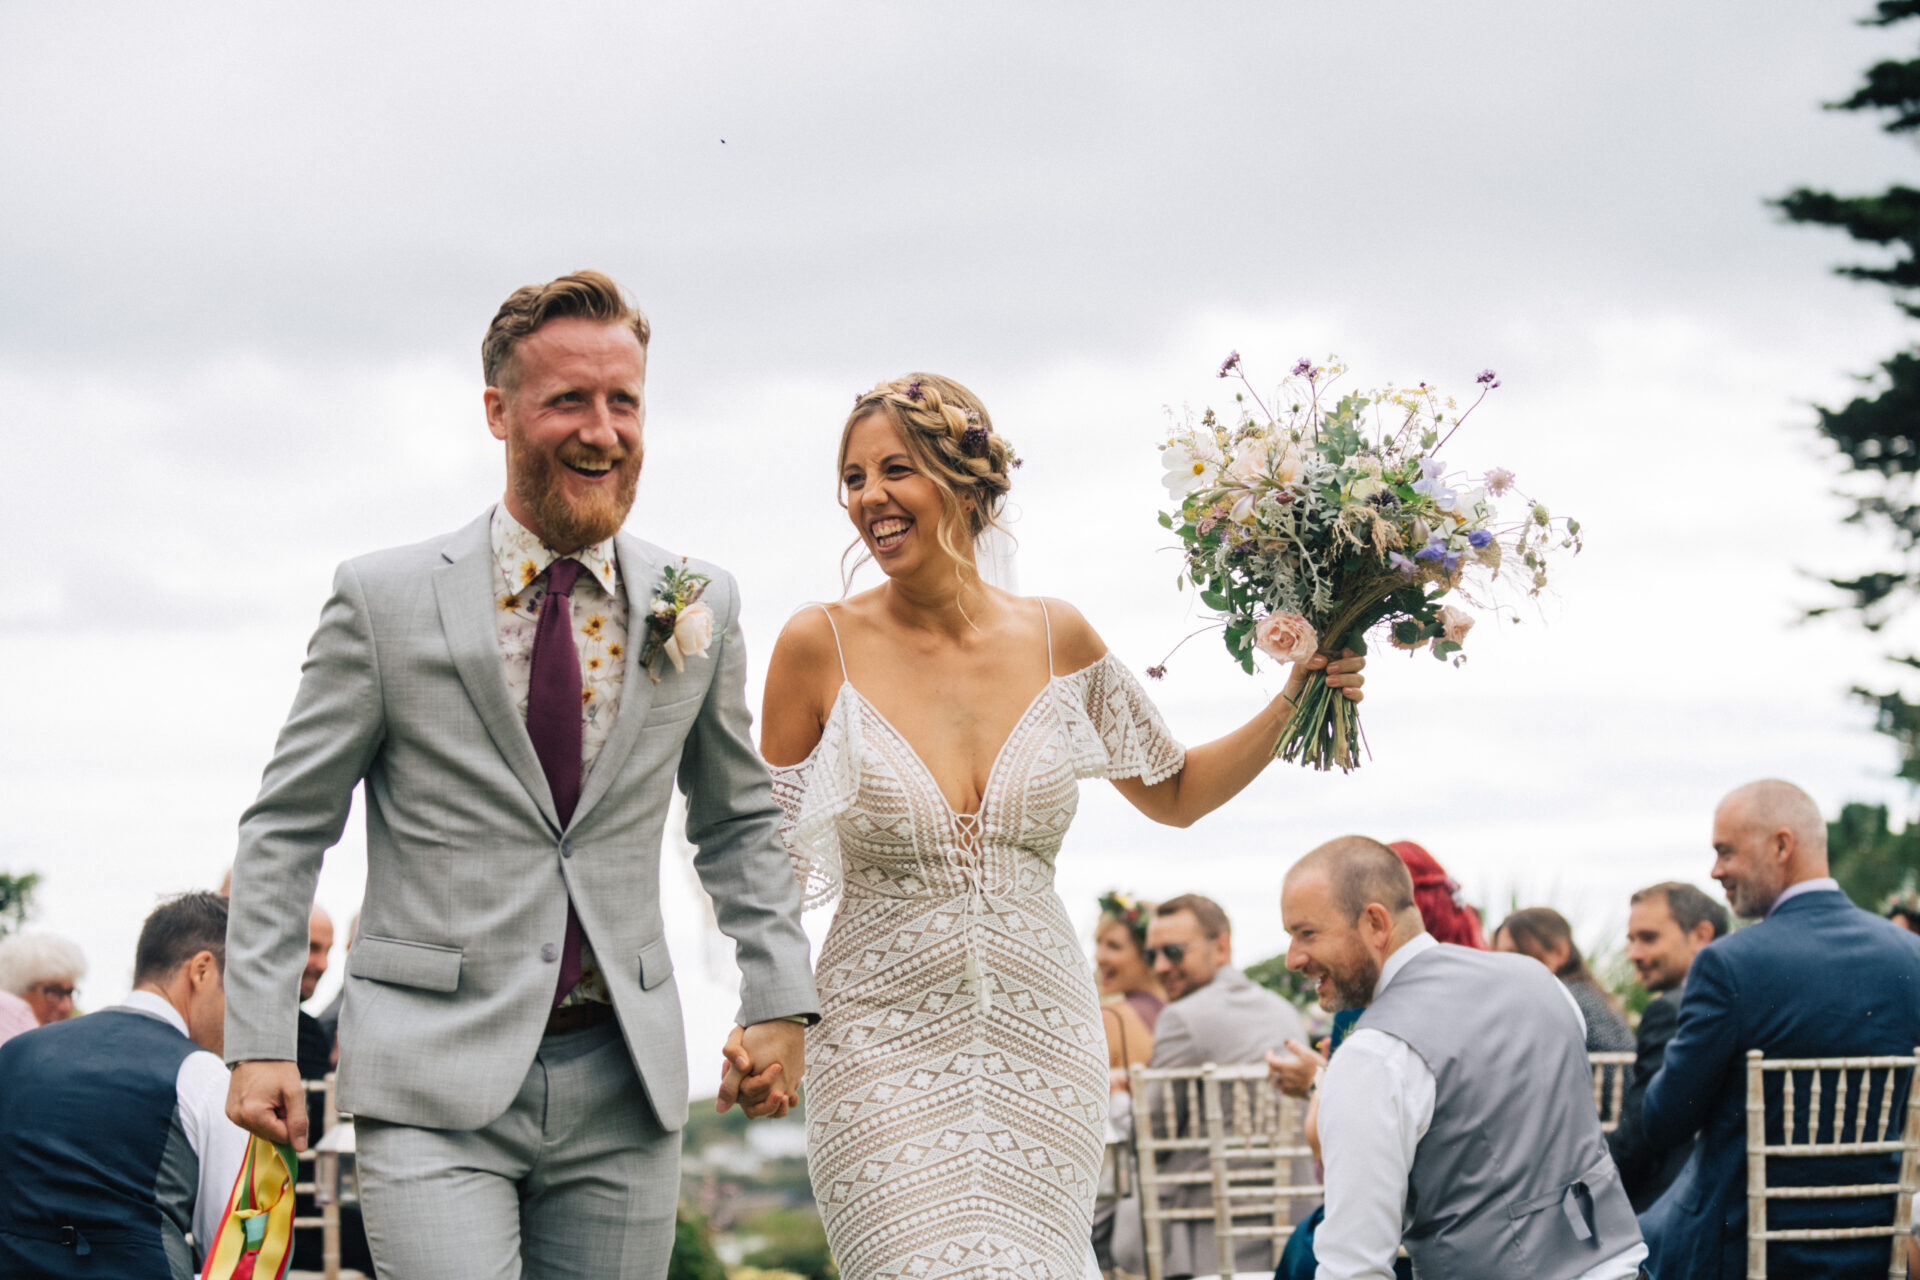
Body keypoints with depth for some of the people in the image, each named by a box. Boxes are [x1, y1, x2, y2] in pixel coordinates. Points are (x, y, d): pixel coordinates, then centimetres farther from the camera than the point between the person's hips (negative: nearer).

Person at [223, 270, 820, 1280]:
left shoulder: (701, 608, 7)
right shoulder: (385, 600, -3)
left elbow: (736, 820, 20)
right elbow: (285, 828, 2)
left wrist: (779, 998, 10)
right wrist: (261, 1041, -5)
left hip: (623, 1085, 4)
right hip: (434, 1082, -3)